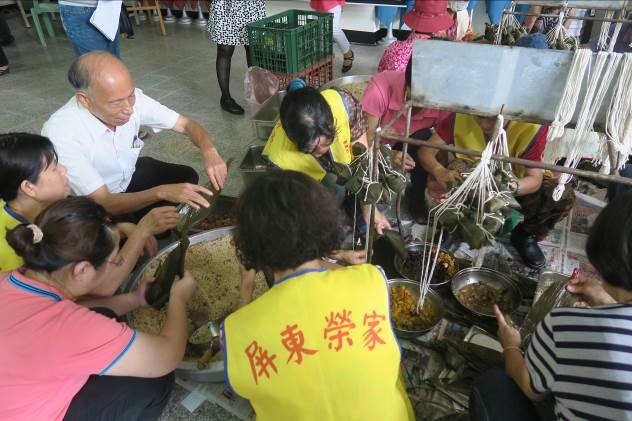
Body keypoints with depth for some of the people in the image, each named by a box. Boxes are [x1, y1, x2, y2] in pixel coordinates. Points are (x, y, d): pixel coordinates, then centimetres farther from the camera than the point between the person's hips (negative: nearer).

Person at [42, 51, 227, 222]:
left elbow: (186, 124, -15)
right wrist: (162, 192, -46)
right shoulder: (61, 133, -36)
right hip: (97, 204, -5)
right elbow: (104, 203, -34)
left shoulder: (130, 98, -24)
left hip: (132, 173, 5)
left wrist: (209, 151, -36)